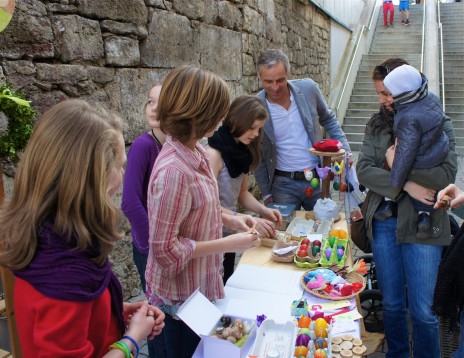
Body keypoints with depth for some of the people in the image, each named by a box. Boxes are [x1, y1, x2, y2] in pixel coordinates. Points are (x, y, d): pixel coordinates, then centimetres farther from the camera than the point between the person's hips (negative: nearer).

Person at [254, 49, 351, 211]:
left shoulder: (308, 89, -8)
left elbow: (328, 119, 10)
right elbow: (257, 155, -2)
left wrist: (344, 149, -1)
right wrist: (266, 194, 1)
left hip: (317, 179, 2)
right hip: (283, 185, -2)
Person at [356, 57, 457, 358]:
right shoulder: (377, 124, 5)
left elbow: (447, 175, -14)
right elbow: (363, 170, -5)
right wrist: (405, 185, -16)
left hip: (421, 225, -3)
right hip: (383, 223, 3)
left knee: (422, 310, 5)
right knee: (392, 304, 16)